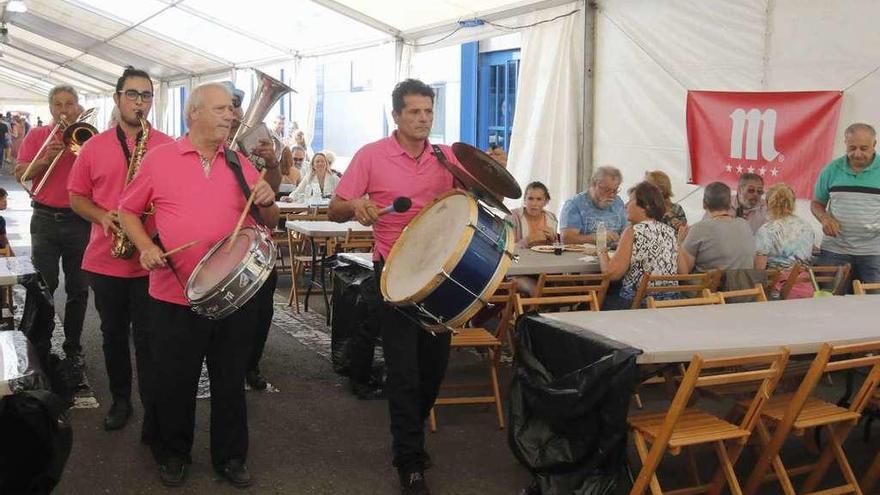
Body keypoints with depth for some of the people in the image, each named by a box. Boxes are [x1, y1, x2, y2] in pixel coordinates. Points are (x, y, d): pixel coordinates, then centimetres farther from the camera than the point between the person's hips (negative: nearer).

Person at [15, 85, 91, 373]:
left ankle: (73, 352, 17)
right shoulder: (36, 137, 7)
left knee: (78, 290, 6)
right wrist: (46, 159, -15)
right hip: (45, 220, 0)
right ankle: (41, 352, 14)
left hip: (79, 220, 0)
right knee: (43, 287, 1)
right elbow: (20, 174, -1)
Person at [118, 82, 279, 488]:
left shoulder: (240, 164, 7)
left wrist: (267, 203, -11)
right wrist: (145, 246, -10)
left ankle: (231, 457, 30)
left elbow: (268, 223, 10)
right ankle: (172, 454, 33)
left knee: (231, 380, 14)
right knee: (174, 381, 11)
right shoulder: (159, 158, -1)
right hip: (175, 294, -2)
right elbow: (127, 210, 6)